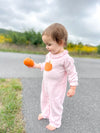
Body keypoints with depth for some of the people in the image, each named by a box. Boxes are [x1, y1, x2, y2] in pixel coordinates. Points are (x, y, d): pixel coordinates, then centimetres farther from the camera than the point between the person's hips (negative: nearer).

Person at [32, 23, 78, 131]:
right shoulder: (49, 55, -2)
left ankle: (55, 122, 34)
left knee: (55, 104, 9)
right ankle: (45, 113, 53)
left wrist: (73, 88, -17)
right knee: (44, 99, 25)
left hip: (57, 87, -7)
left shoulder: (65, 58, -25)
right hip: (46, 84, 8)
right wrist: (36, 65, 11)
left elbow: (72, 73, -18)